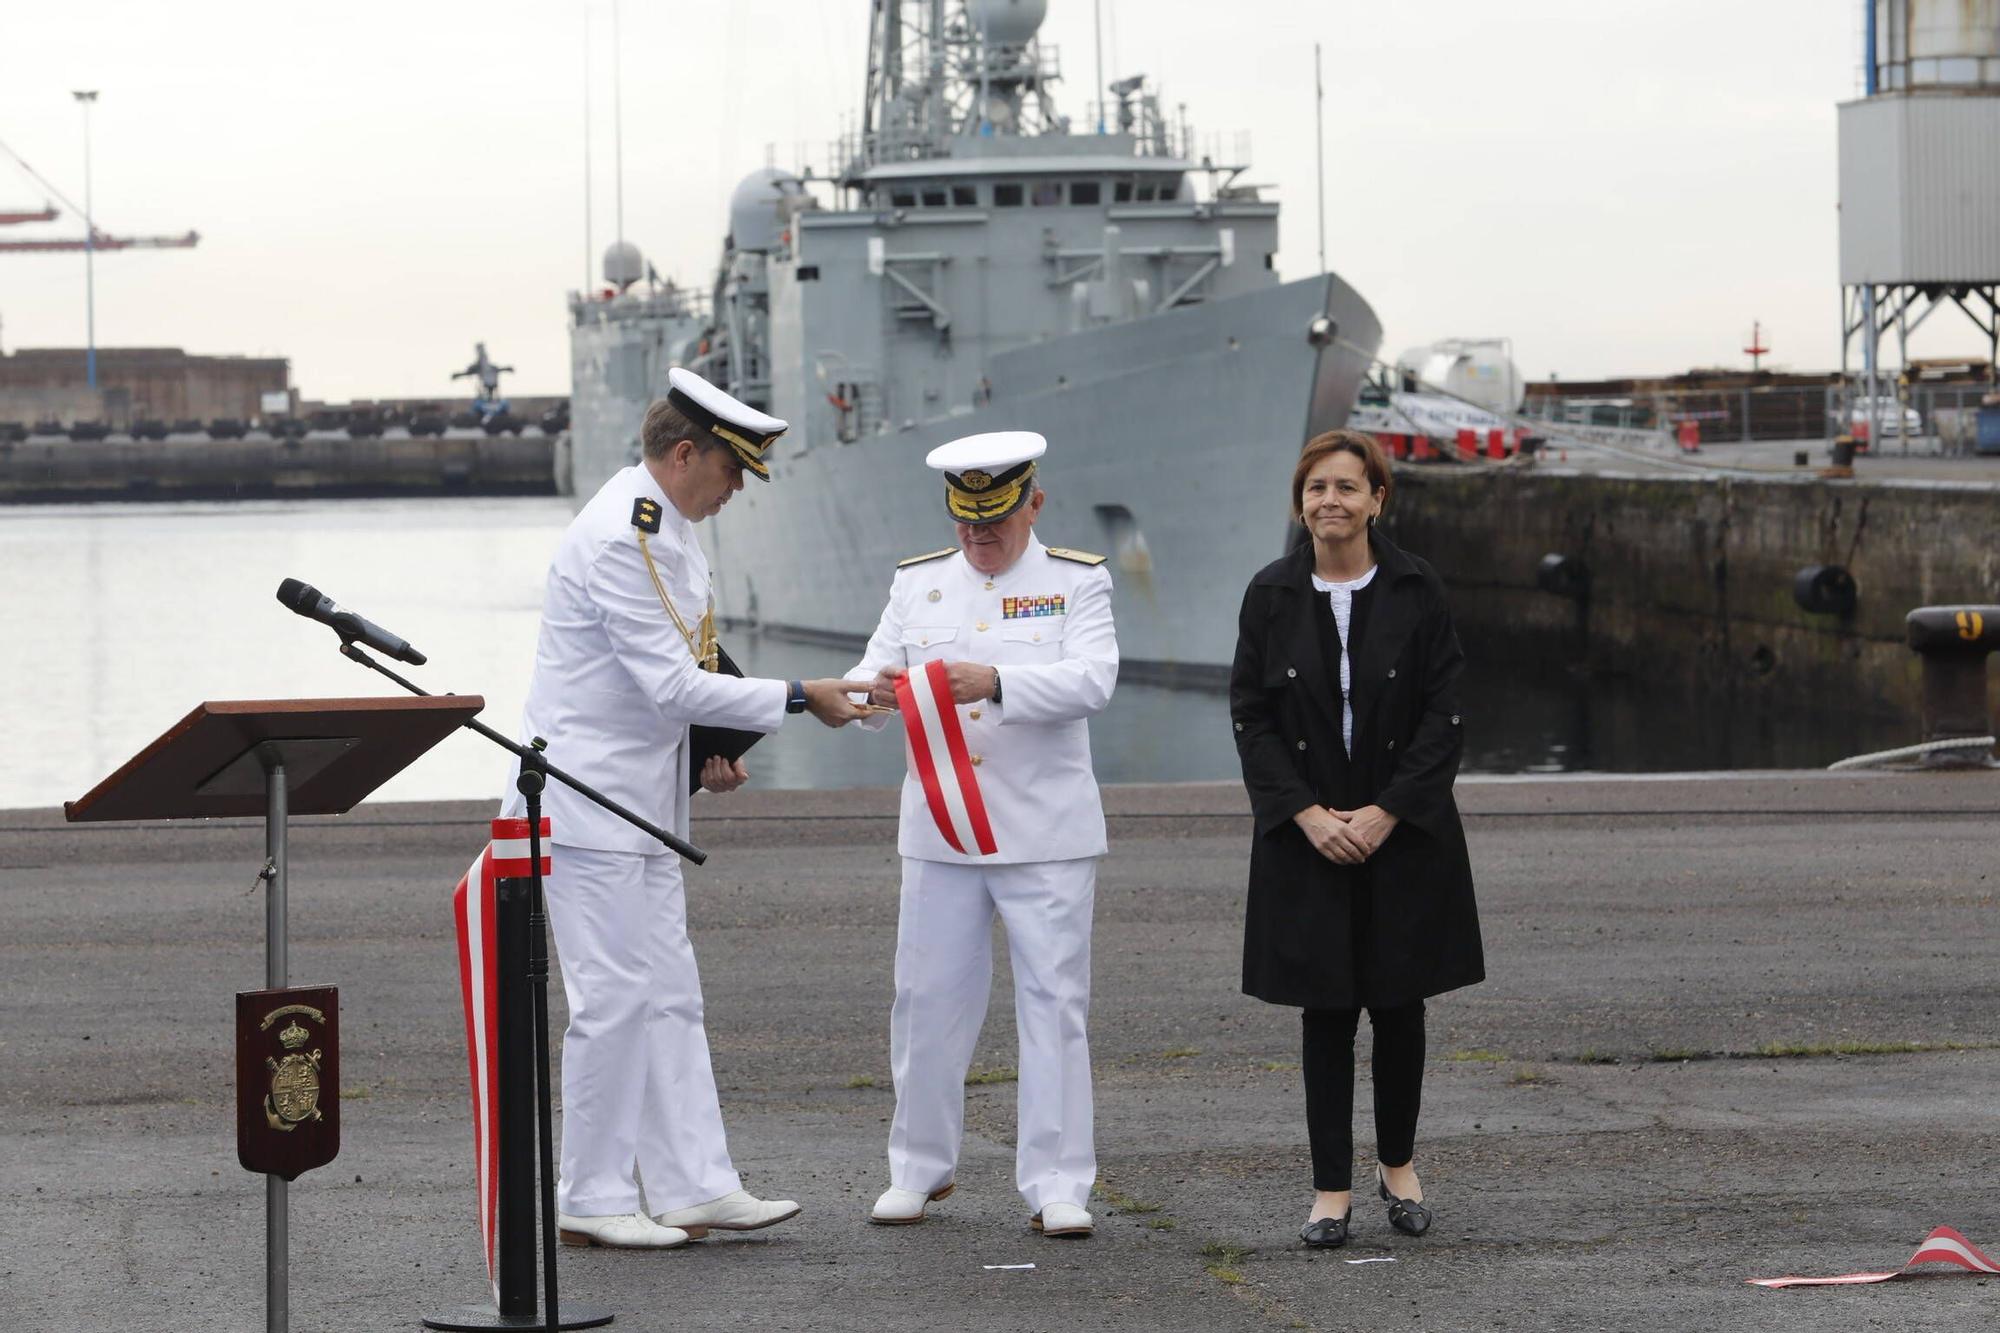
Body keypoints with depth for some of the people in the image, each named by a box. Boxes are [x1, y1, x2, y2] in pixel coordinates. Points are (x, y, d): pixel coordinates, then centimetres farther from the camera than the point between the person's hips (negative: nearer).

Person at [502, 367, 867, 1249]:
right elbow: (670, 683, -23)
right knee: (614, 997, -6)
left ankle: (694, 1187, 12)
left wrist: (704, 752, 9)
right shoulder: (618, 540, -21)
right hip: (587, 799, -10)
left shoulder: (666, 529, 12)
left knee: (669, 996, 9)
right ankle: (590, 1201, 3)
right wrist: (798, 699, -18)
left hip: (642, 800, 10)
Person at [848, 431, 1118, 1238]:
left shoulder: (1077, 581, 2)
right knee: (928, 1000, 7)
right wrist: (876, 688, -21)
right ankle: (920, 1168, 21)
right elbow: (869, 675, 5)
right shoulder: (917, 583, 11)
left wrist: (995, 683, -29)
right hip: (939, 831, 3)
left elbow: (1092, 680, -14)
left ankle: (1056, 1186, 1)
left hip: (1046, 834, -3)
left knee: (1054, 1004, -3)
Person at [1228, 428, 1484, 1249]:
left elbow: (1443, 714, -3)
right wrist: (1307, 813, -11)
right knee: (1326, 1011, 2)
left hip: (1404, 833, 0)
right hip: (1305, 835, 0)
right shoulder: (1272, 595, 0)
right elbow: (1251, 716, 0)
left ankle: (1398, 1165, 25)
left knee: (1399, 1003, 7)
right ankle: (1332, 1188, 7)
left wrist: (1387, 811, -13)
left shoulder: (1415, 591, -3)